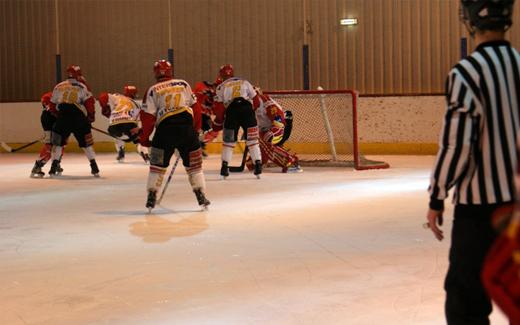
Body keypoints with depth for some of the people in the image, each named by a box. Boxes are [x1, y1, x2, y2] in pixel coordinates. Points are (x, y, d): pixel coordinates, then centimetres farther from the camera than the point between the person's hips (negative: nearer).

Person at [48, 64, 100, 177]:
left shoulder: (58, 86, 15)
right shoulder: (82, 87, 6)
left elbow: (53, 105, 16)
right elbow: (89, 101, -4)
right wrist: (91, 115, 9)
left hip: (62, 117, 2)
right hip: (79, 117, -2)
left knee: (58, 142, 15)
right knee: (86, 142, 8)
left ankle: (54, 167, 8)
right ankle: (94, 167, 4)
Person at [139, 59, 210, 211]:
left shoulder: (153, 90, 10)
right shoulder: (184, 84, 15)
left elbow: (148, 116, 4)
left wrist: (144, 138, 12)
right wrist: (196, 128, 26)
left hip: (164, 128, -1)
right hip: (186, 126, 1)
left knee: (158, 164, 12)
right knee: (193, 163, 12)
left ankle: (151, 198, 11)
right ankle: (201, 196, 8)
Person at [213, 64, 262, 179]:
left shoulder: (221, 87, 18)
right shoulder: (245, 82, 23)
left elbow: (218, 107, 10)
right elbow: (256, 101, 18)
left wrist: (217, 121, 22)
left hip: (231, 110, -1)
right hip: (247, 109, 1)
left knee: (228, 141, 13)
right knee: (252, 139, 7)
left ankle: (224, 166, 7)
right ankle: (258, 164, -2)